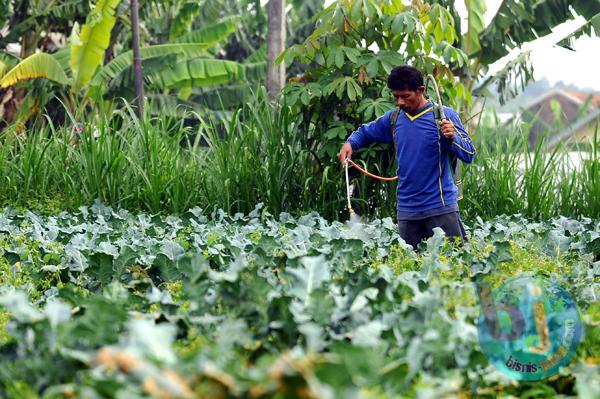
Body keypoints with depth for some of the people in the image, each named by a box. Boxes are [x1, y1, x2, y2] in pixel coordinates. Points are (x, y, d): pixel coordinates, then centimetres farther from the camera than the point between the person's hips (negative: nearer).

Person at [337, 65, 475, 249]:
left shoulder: (445, 115, -5)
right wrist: (350, 143, 3)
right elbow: (366, 132, 24)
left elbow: (469, 154, -8)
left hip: (441, 206, -4)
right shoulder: (393, 118, 8)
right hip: (407, 210, 4)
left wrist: (452, 138, -27)